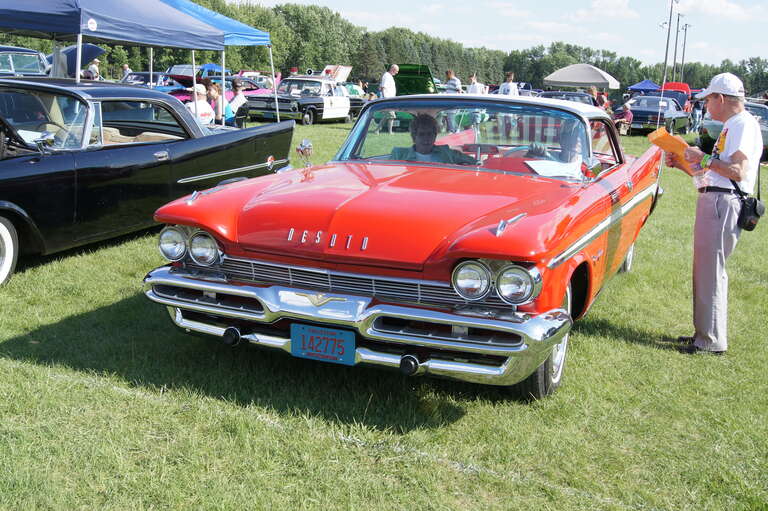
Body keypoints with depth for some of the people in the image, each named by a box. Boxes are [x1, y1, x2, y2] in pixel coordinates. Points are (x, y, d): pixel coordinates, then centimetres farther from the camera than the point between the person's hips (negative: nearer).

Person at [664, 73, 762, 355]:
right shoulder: (731, 126, 21)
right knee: (705, 269, 15)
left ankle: (712, 340, -3)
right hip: (713, 201, 10)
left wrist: (704, 158, -12)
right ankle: (705, 332, 24)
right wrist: (682, 163, 16)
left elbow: (737, 171, -21)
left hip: (723, 203, -10)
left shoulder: (743, 125, -11)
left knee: (710, 270, -8)